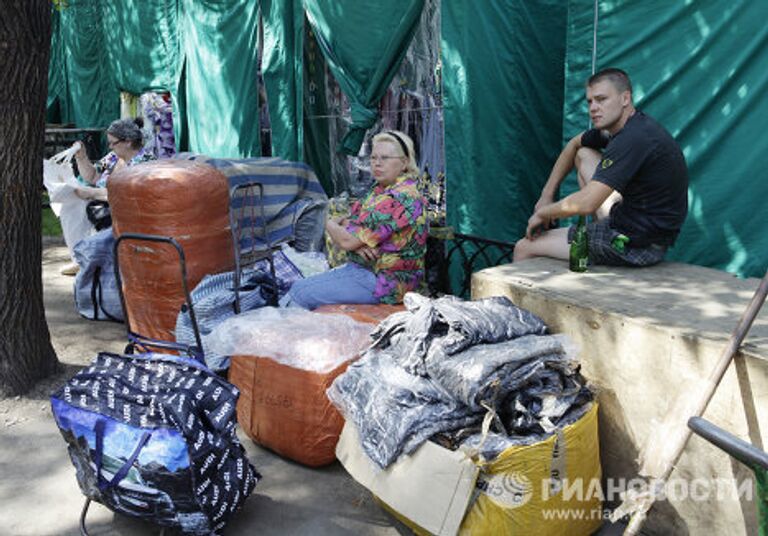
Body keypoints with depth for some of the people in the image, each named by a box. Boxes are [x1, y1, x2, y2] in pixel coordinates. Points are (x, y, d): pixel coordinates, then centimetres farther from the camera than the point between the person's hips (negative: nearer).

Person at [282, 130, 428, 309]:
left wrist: (330, 223, 1)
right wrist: (357, 243, -13)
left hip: (382, 281, -10)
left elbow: (347, 241, -22)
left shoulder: (399, 199, -23)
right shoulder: (381, 189, 11)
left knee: (301, 294, -11)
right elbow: (351, 222, 11)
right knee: (298, 286, 7)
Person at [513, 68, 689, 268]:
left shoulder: (634, 139, -25)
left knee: (524, 248, -4)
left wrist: (543, 213, -10)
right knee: (584, 154, 21)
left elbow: (585, 204, -29)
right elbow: (574, 144, 24)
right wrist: (547, 195, 18)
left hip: (638, 246, -10)